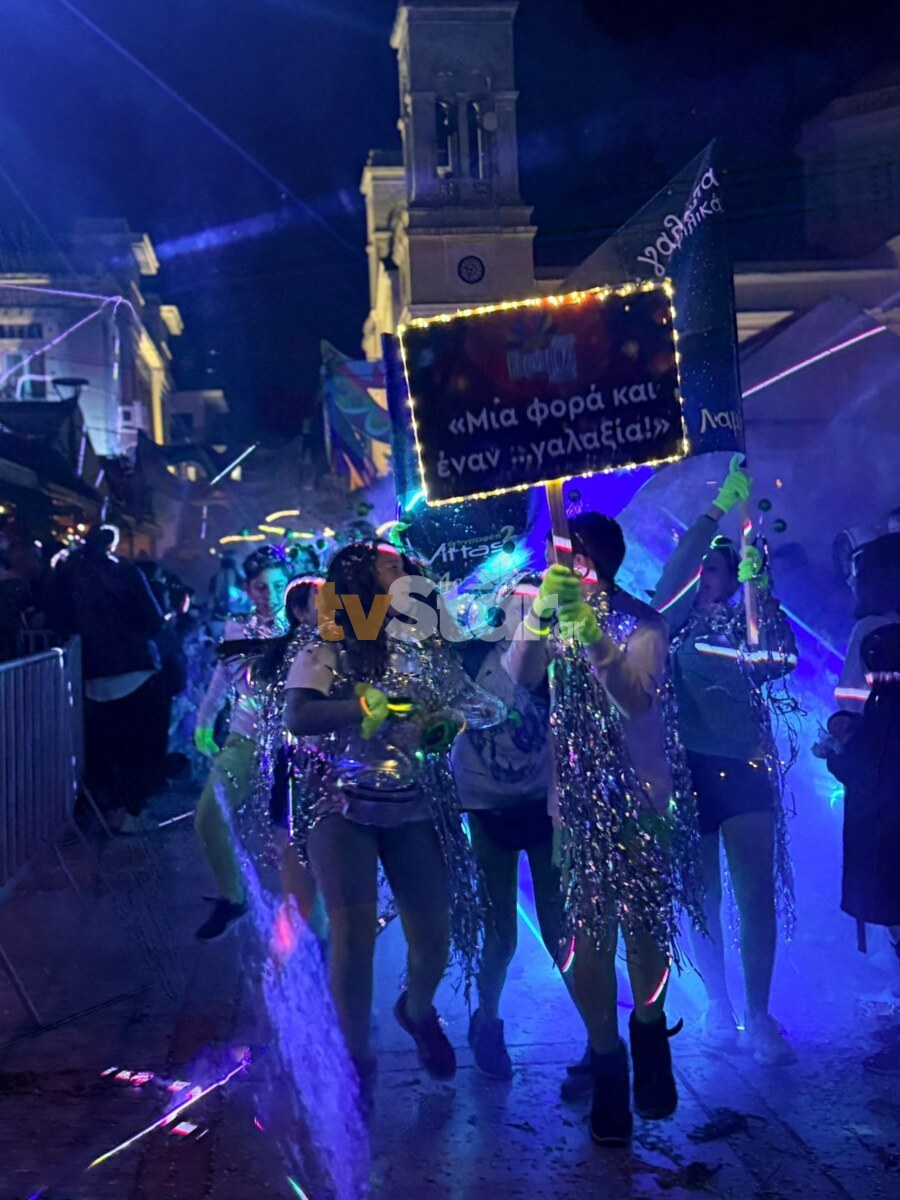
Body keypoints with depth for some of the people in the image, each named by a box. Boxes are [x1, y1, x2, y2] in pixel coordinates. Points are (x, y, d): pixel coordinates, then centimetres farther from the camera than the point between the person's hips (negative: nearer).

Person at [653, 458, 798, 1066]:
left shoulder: (748, 623, 10)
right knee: (702, 896, 4)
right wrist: (720, 506, -14)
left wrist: (759, 589, -15)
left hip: (745, 769, 1)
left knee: (758, 895, -5)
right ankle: (718, 1005, 18)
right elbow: (674, 568, -11)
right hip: (689, 767, -1)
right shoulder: (676, 618, 7)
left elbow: (782, 658, -9)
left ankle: (759, 1015, 4)